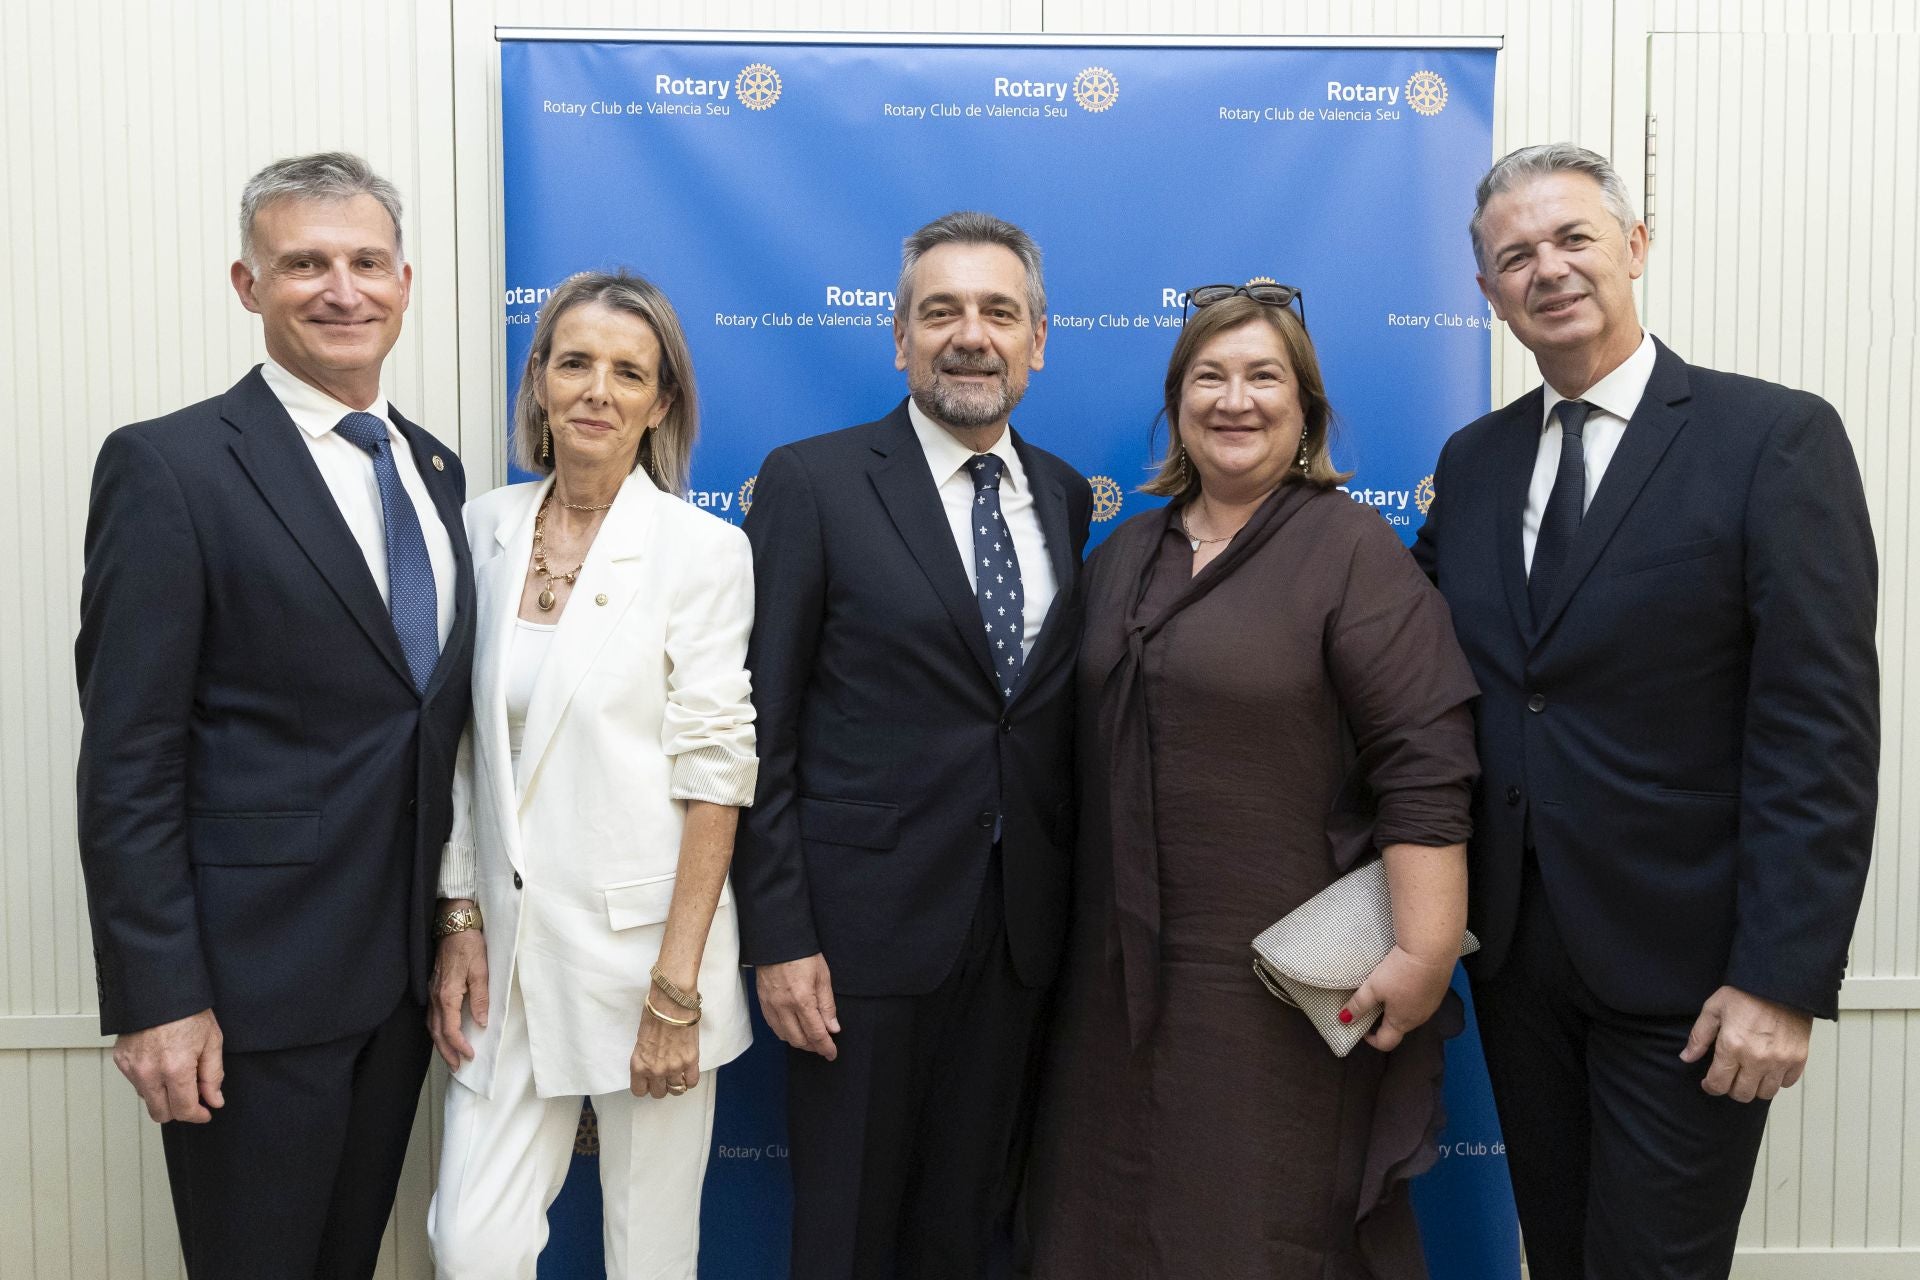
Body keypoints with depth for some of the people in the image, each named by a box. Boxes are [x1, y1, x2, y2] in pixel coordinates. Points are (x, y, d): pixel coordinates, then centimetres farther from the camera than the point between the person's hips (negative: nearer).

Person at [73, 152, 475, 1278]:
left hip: (406, 971, 6)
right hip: (254, 977, -6)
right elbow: (126, 761, -14)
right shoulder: (169, 467, -11)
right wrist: (156, 997, -15)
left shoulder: (434, 469, 9)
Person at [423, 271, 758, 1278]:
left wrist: (676, 989, -12)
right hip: (509, 946, 3)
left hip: (644, 939, -3)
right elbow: (465, 745, 9)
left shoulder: (703, 550, -8)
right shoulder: (486, 529, 5)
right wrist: (459, 922, 4)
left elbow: (713, 775, -10)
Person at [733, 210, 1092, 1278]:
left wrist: (1068, 906, 9)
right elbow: (763, 731, -9)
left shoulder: (1066, 498, 7)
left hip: (1023, 931, 4)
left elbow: (1058, 710, 11)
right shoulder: (812, 483, -8)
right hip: (866, 926, -4)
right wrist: (778, 937, -12)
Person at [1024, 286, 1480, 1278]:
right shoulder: (1126, 553, 10)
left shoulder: (1351, 550, -9)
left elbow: (1423, 768, -15)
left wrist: (1425, 954, -20)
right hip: (1124, 973, 6)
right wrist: (1097, 930, 13)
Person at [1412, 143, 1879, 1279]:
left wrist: (1784, 978, -17)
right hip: (1516, 946, 5)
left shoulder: (1776, 439, -9)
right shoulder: (1473, 461, 7)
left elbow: (1821, 727, -13)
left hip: (1685, 965, -4)